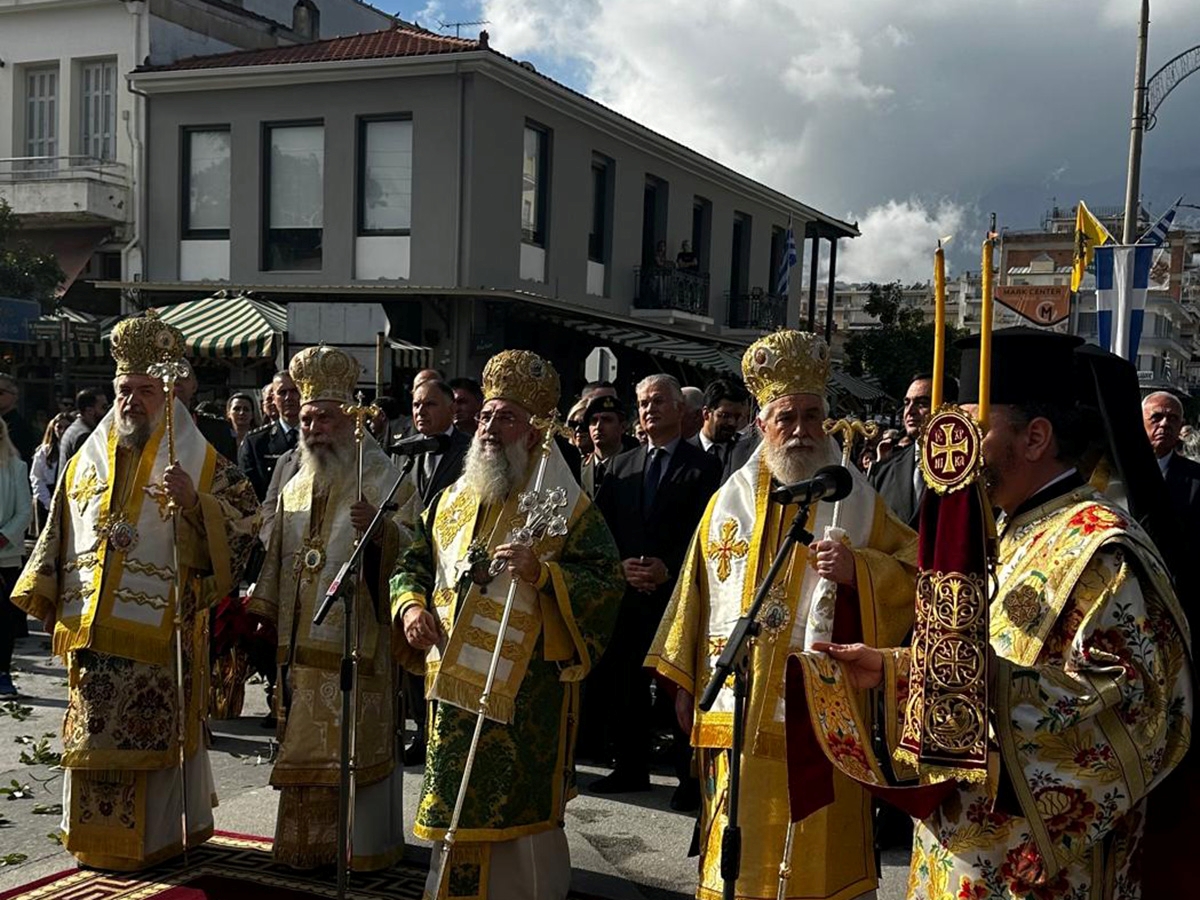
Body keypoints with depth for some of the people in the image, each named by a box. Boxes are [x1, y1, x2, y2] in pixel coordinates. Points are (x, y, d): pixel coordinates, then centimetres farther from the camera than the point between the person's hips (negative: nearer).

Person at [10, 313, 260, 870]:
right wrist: (42, 597, 12)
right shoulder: (86, 461, 14)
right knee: (93, 735, 9)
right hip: (91, 632, 4)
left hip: (160, 632, -4)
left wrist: (194, 500, -20)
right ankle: (97, 837, 22)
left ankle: (153, 836, 12)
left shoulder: (200, 463, 2)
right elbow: (58, 533, 18)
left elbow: (245, 527, -6)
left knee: (153, 736, -2)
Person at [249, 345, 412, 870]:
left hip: (357, 641, -6)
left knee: (357, 742, -2)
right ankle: (306, 842, 21)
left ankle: (363, 842, 9)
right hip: (302, 640, 6)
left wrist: (379, 528, -34)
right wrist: (264, 608, 16)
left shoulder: (382, 479, -5)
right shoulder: (295, 486, 15)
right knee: (305, 743, 11)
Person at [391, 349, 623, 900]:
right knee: (455, 810, 13)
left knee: (519, 812, 0)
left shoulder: (565, 506, -5)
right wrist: (410, 605, 1)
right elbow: (412, 564, 21)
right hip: (454, 685, 6)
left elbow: (606, 582, -11)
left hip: (527, 694, -5)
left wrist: (540, 572, -25)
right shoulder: (453, 500, 13)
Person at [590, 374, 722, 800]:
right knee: (624, 683, 7)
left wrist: (669, 568, -17)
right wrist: (621, 564, -6)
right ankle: (631, 768, 20)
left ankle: (691, 777, 8)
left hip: (679, 593, -4)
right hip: (628, 592, 5)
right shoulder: (621, 466, 15)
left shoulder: (703, 466, 1)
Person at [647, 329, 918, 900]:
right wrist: (684, 683, 12)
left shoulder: (857, 503, 2)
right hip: (739, 719, 2)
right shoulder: (730, 501, 9)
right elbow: (698, 596, 13)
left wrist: (857, 569, -20)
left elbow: (914, 572, -2)